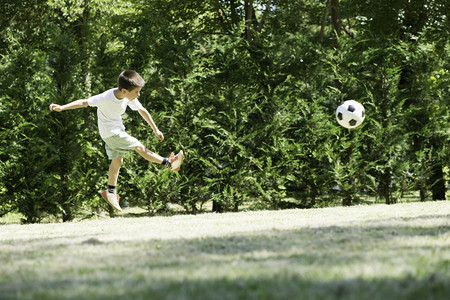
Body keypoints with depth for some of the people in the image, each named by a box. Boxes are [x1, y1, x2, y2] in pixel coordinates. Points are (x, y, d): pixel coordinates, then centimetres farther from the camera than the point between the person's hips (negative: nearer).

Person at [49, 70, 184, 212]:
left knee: (117, 160, 13)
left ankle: (110, 192, 26)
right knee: (139, 147, -10)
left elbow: (142, 110, 2)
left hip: (118, 130, 7)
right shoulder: (106, 98, -31)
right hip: (110, 132, -7)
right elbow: (84, 102, -29)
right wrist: (62, 107, -36)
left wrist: (156, 130, 7)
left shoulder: (129, 97, -12)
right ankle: (169, 163, -1)